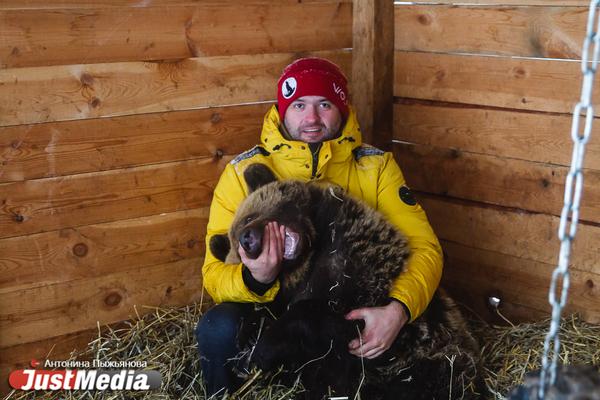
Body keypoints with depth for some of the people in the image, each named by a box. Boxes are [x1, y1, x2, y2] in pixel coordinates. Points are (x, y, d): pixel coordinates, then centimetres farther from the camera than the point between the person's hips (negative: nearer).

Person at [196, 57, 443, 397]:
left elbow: (424, 245, -11)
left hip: (357, 310, 1)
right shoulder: (244, 171, -8)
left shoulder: (376, 166, -5)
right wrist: (256, 279, -34)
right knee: (220, 329, -29)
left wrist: (399, 310, -31)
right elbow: (215, 275, -10)